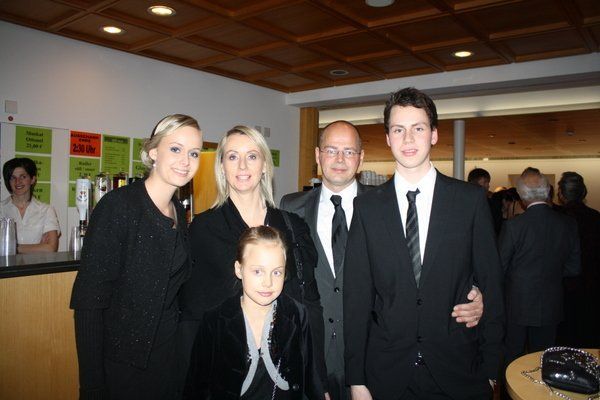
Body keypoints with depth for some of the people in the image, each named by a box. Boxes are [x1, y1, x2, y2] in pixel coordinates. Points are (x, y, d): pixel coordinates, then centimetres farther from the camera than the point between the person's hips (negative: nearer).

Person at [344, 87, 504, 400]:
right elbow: (356, 295, -3)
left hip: (458, 373, 0)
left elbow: (490, 285, 0)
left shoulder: (471, 200, -3)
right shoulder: (367, 206, -3)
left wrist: (490, 369, 0)